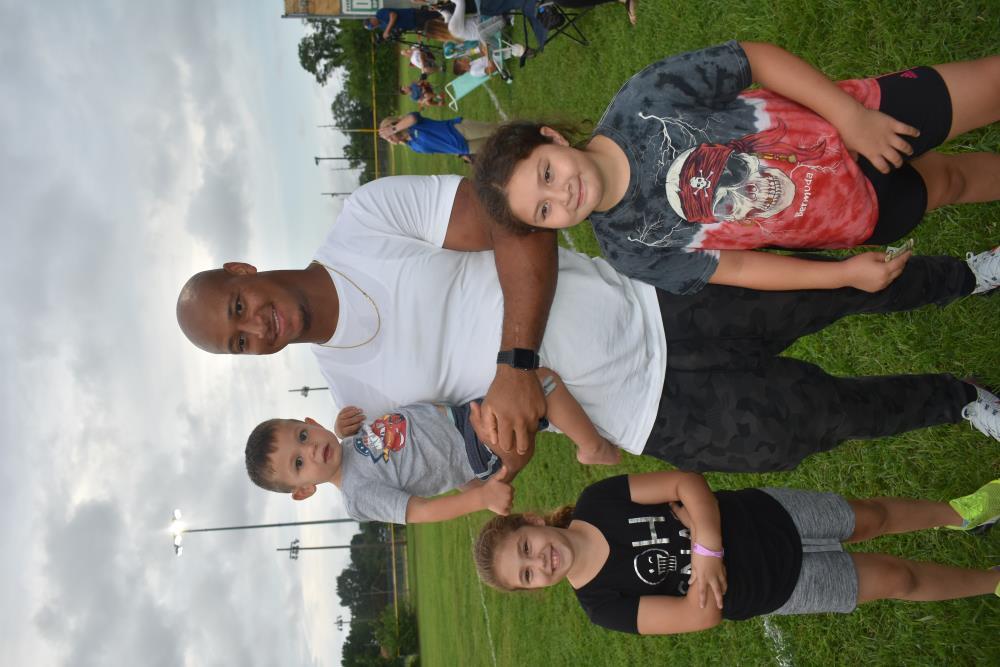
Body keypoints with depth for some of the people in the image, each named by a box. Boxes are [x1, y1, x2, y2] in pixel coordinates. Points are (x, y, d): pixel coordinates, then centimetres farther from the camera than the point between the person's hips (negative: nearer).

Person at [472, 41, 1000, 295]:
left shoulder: (646, 99, -28)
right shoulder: (627, 247, -19)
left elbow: (757, 57, -18)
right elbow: (734, 269, -10)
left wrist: (849, 115, -24)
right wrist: (844, 274, -13)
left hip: (856, 116, -1)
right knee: (948, 182, 18)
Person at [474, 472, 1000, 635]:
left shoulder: (598, 502, -19)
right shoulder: (604, 605, -21)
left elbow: (688, 483, -20)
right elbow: (703, 614, -22)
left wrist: (707, 549, -30)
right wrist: (703, 550, -27)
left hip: (768, 517, 2)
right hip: (778, 585, -1)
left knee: (874, 516, 14)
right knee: (895, 579, 5)